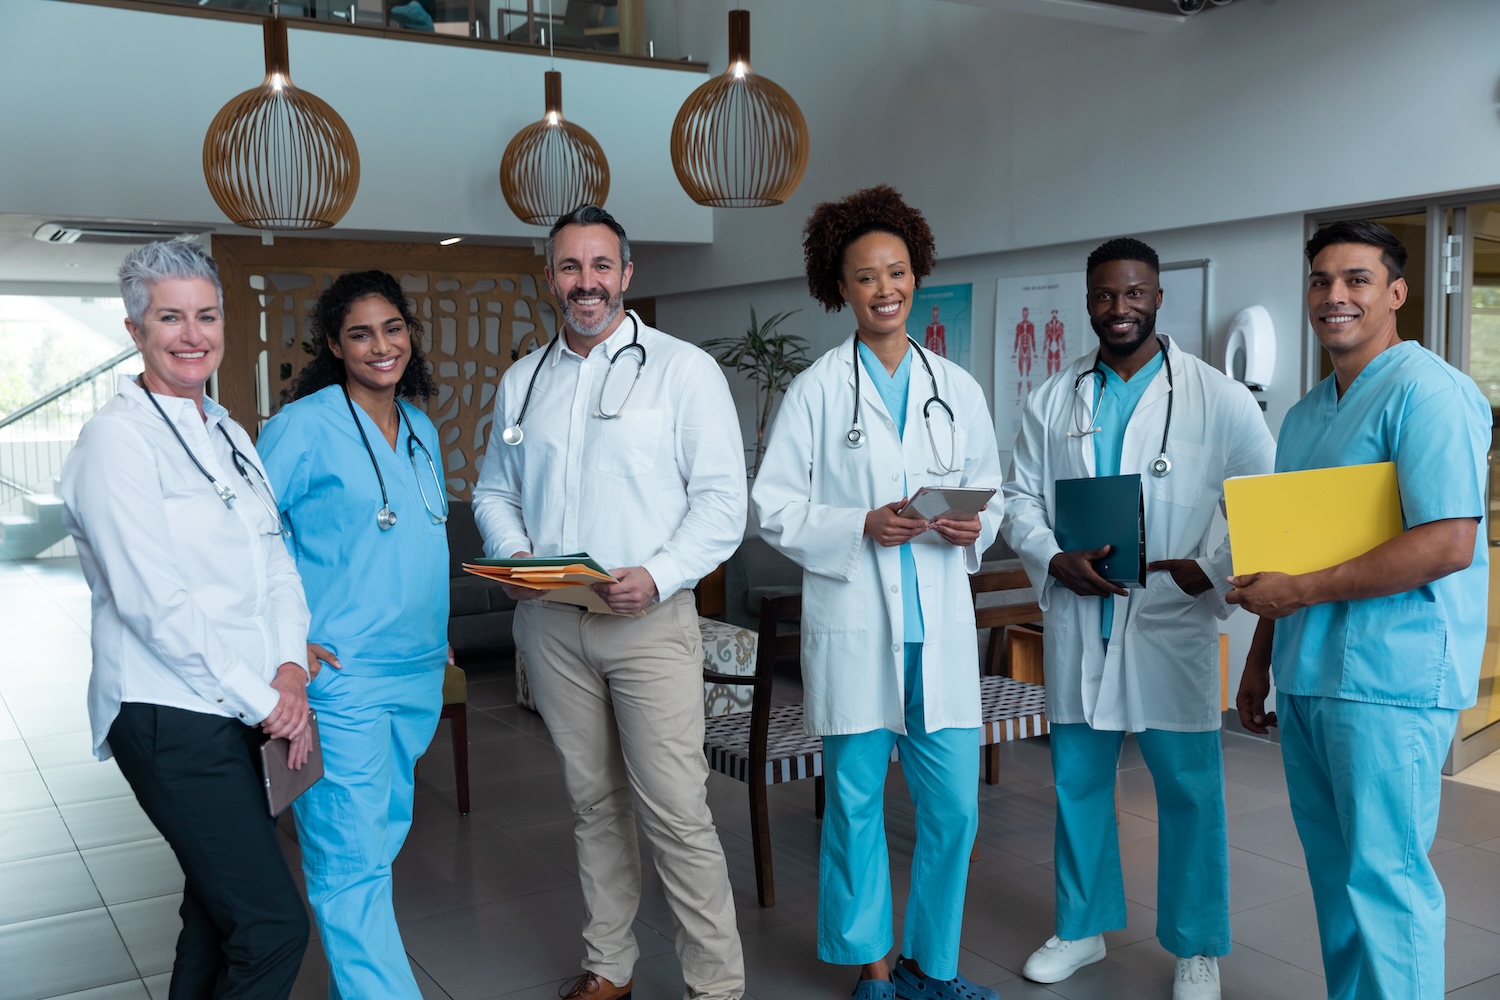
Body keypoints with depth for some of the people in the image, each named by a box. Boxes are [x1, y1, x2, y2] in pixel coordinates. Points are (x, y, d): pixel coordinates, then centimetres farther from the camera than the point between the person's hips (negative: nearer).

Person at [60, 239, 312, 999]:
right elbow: (154, 600, -16)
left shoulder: (227, 434, 13)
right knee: (273, 925, -10)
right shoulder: (117, 438, -11)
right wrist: (261, 700, -12)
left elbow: (274, 559, 11)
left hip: (234, 711, 8)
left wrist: (290, 668, -5)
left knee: (219, 909, 18)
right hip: (172, 719, -8)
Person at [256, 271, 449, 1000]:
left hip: (419, 670, 7)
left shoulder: (421, 431, 12)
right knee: (352, 863, -6)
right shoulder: (303, 425, -9)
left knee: (384, 835, 17)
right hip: (341, 674, -7)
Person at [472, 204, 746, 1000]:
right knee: (592, 800, 13)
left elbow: (722, 500, -7)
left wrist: (657, 576, -20)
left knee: (675, 809, -7)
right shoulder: (521, 381, 13)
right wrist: (513, 555, -3)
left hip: (649, 621, -4)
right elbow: (495, 490, 18)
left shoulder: (684, 369, -2)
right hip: (551, 623, 5)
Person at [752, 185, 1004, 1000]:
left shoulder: (958, 390, 11)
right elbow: (772, 506, -3)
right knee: (855, 805, 7)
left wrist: (974, 528, -7)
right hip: (853, 626, -3)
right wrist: (861, 527, -15)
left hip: (940, 626, 3)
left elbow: (991, 493, 15)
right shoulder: (816, 390, 1)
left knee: (953, 807, 6)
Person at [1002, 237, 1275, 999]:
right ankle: (1082, 927, 31)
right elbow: (1020, 500, 9)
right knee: (1078, 781, 13)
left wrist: (1215, 572, -15)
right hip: (1076, 622, 3)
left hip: (1172, 624, -3)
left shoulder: (1218, 399, -1)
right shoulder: (1051, 400, 8)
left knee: (1190, 791, 5)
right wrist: (1054, 560, -9)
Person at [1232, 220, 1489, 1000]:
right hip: (1305, 675, 8)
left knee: (1384, 876, -1)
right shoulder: (1305, 414, 16)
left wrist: (1304, 591, -19)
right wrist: (1260, 658, 19)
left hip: (1388, 680, -8)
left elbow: (1449, 545, -21)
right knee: (1333, 869, 16)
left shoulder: (1426, 392, -11)